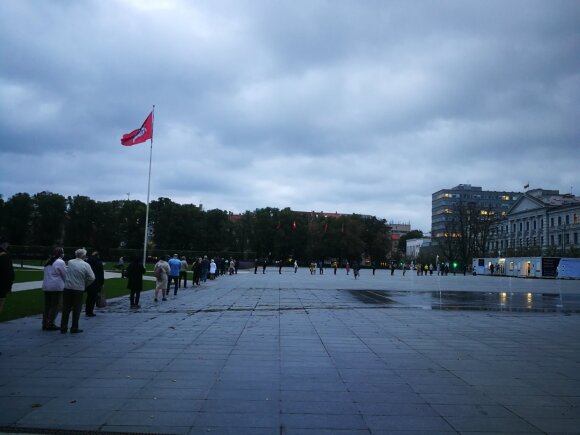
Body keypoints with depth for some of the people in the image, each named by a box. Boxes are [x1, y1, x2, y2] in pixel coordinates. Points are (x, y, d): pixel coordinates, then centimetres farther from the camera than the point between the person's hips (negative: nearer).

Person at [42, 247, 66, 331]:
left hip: (46, 287, 8)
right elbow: (65, 275, -7)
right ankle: (51, 324, 0)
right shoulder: (60, 262, -10)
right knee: (55, 306, -1)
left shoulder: (48, 262, 15)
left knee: (47, 306, 13)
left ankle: (45, 324, 16)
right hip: (57, 287, -8)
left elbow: (46, 275, 17)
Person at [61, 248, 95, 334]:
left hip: (67, 288, 3)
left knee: (66, 309, 11)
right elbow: (92, 278, -8)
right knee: (76, 310, 7)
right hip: (78, 289, -3)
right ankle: (74, 328, 10)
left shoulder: (70, 262, 1)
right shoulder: (86, 265, -8)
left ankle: (63, 328, 15)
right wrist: (85, 285, 4)